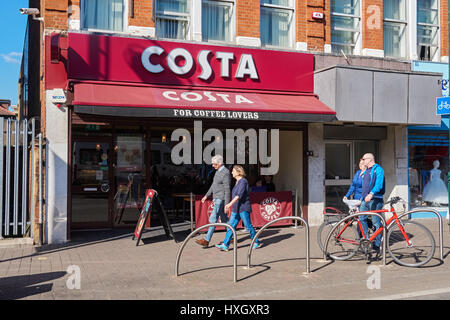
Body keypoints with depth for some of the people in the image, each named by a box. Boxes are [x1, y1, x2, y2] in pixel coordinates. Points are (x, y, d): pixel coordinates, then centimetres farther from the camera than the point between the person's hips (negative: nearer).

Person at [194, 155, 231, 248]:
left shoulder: (225, 173, -17)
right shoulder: (218, 171, 13)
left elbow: (227, 190, -19)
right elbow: (213, 185, 23)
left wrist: (227, 204, -21)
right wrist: (206, 196, 23)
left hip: (221, 199, -10)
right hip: (217, 199, 10)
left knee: (213, 219, -10)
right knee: (224, 218, 15)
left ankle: (206, 240, -10)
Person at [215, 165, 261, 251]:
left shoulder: (243, 181, -14)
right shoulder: (237, 182, 15)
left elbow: (239, 195, -25)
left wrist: (230, 204, -32)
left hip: (243, 208, -9)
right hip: (236, 209, 9)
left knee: (248, 226, 0)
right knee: (231, 226, 3)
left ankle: (257, 242, 15)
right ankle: (225, 245, 1)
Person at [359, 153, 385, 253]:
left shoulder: (378, 169, -6)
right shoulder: (366, 171, 21)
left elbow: (379, 184, -19)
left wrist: (371, 193, -33)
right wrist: (363, 196, 26)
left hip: (375, 199, -8)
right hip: (365, 199, 8)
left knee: (376, 222, -3)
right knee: (361, 218, 0)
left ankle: (377, 245, 4)